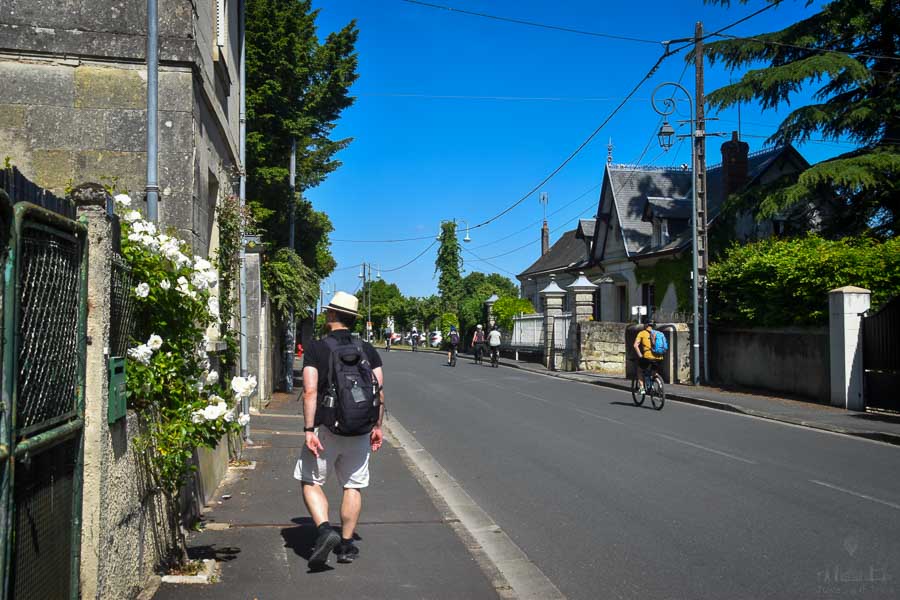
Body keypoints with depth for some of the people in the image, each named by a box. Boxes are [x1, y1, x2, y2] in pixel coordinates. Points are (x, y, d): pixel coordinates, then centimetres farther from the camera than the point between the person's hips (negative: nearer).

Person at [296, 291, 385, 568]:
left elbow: (310, 391, -14)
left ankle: (324, 530, -10)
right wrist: (377, 426, 8)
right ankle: (346, 545, 18)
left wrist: (309, 429, -14)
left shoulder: (316, 348, -6)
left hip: (327, 427, -3)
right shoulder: (367, 349, 4)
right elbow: (379, 390, 0)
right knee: (353, 486, 13)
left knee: (310, 482, 10)